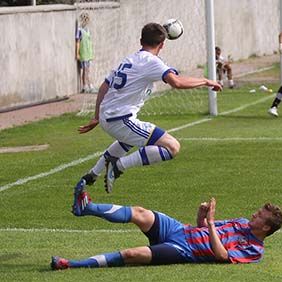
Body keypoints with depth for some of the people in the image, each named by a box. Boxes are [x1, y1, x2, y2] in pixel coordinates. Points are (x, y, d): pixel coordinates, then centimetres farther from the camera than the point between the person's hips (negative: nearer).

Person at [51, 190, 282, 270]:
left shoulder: (254, 250, -7)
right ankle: (87, 208, -11)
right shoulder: (243, 223, 19)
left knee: (132, 255, -24)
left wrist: (210, 222, -23)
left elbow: (221, 255, -24)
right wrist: (202, 215, 2)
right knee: (140, 214, -11)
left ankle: (73, 265, -23)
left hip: (183, 251, -8)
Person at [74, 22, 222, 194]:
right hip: (121, 120, -10)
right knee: (172, 147, -14)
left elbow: (104, 88, 23)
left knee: (131, 139, 42)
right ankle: (118, 165, -17)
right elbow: (176, 82, -25)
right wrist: (205, 82, -12)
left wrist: (97, 118, 31)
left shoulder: (128, 60, 17)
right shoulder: (151, 61, -9)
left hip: (106, 117, 10)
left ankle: (92, 175, 44)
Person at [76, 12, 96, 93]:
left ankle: (84, 87, 13)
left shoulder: (87, 30, 13)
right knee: (86, 70, -7)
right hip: (83, 54, -8)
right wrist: (77, 54, -13)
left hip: (88, 54, 8)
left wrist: (91, 53, 20)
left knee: (85, 71, 9)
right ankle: (90, 87, -9)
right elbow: (77, 42, -11)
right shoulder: (80, 30, -10)